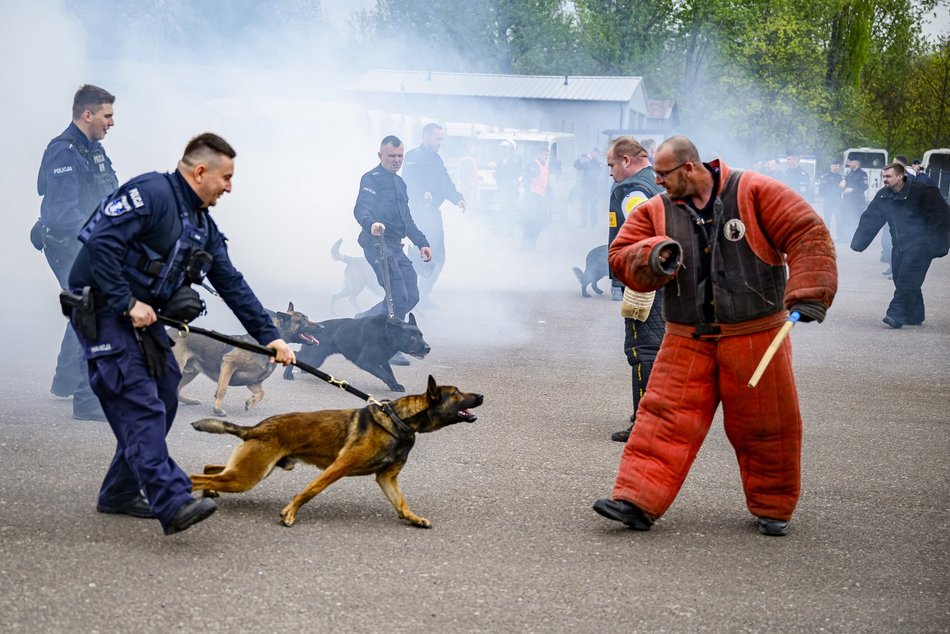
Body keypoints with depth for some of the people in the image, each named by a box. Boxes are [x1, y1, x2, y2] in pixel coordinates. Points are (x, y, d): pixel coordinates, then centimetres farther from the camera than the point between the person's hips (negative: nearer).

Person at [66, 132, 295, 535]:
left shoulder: (203, 226, 14)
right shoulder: (150, 193, -16)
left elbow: (233, 285, 15)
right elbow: (101, 242, -24)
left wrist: (268, 335, 9)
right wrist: (127, 304, -23)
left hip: (146, 317, 10)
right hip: (104, 312, -10)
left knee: (163, 401, 9)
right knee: (141, 407, -17)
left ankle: (120, 493, 21)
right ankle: (173, 504, -26)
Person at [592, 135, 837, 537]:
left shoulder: (754, 193, -7)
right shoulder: (657, 211, 5)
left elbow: (807, 236, -10)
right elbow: (620, 257, 6)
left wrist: (808, 295, -19)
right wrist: (653, 258, -16)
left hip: (755, 335, -3)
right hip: (687, 341, 3)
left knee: (765, 427, 6)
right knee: (665, 417, -5)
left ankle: (773, 507, 23)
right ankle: (637, 501, -6)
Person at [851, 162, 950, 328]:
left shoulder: (921, 192, -13)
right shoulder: (883, 196, 5)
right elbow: (869, 219, 10)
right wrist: (857, 243, 4)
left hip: (919, 246, -7)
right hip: (899, 245, 7)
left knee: (907, 280, -16)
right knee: (901, 281, 6)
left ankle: (897, 315, -22)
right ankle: (915, 316, 17)